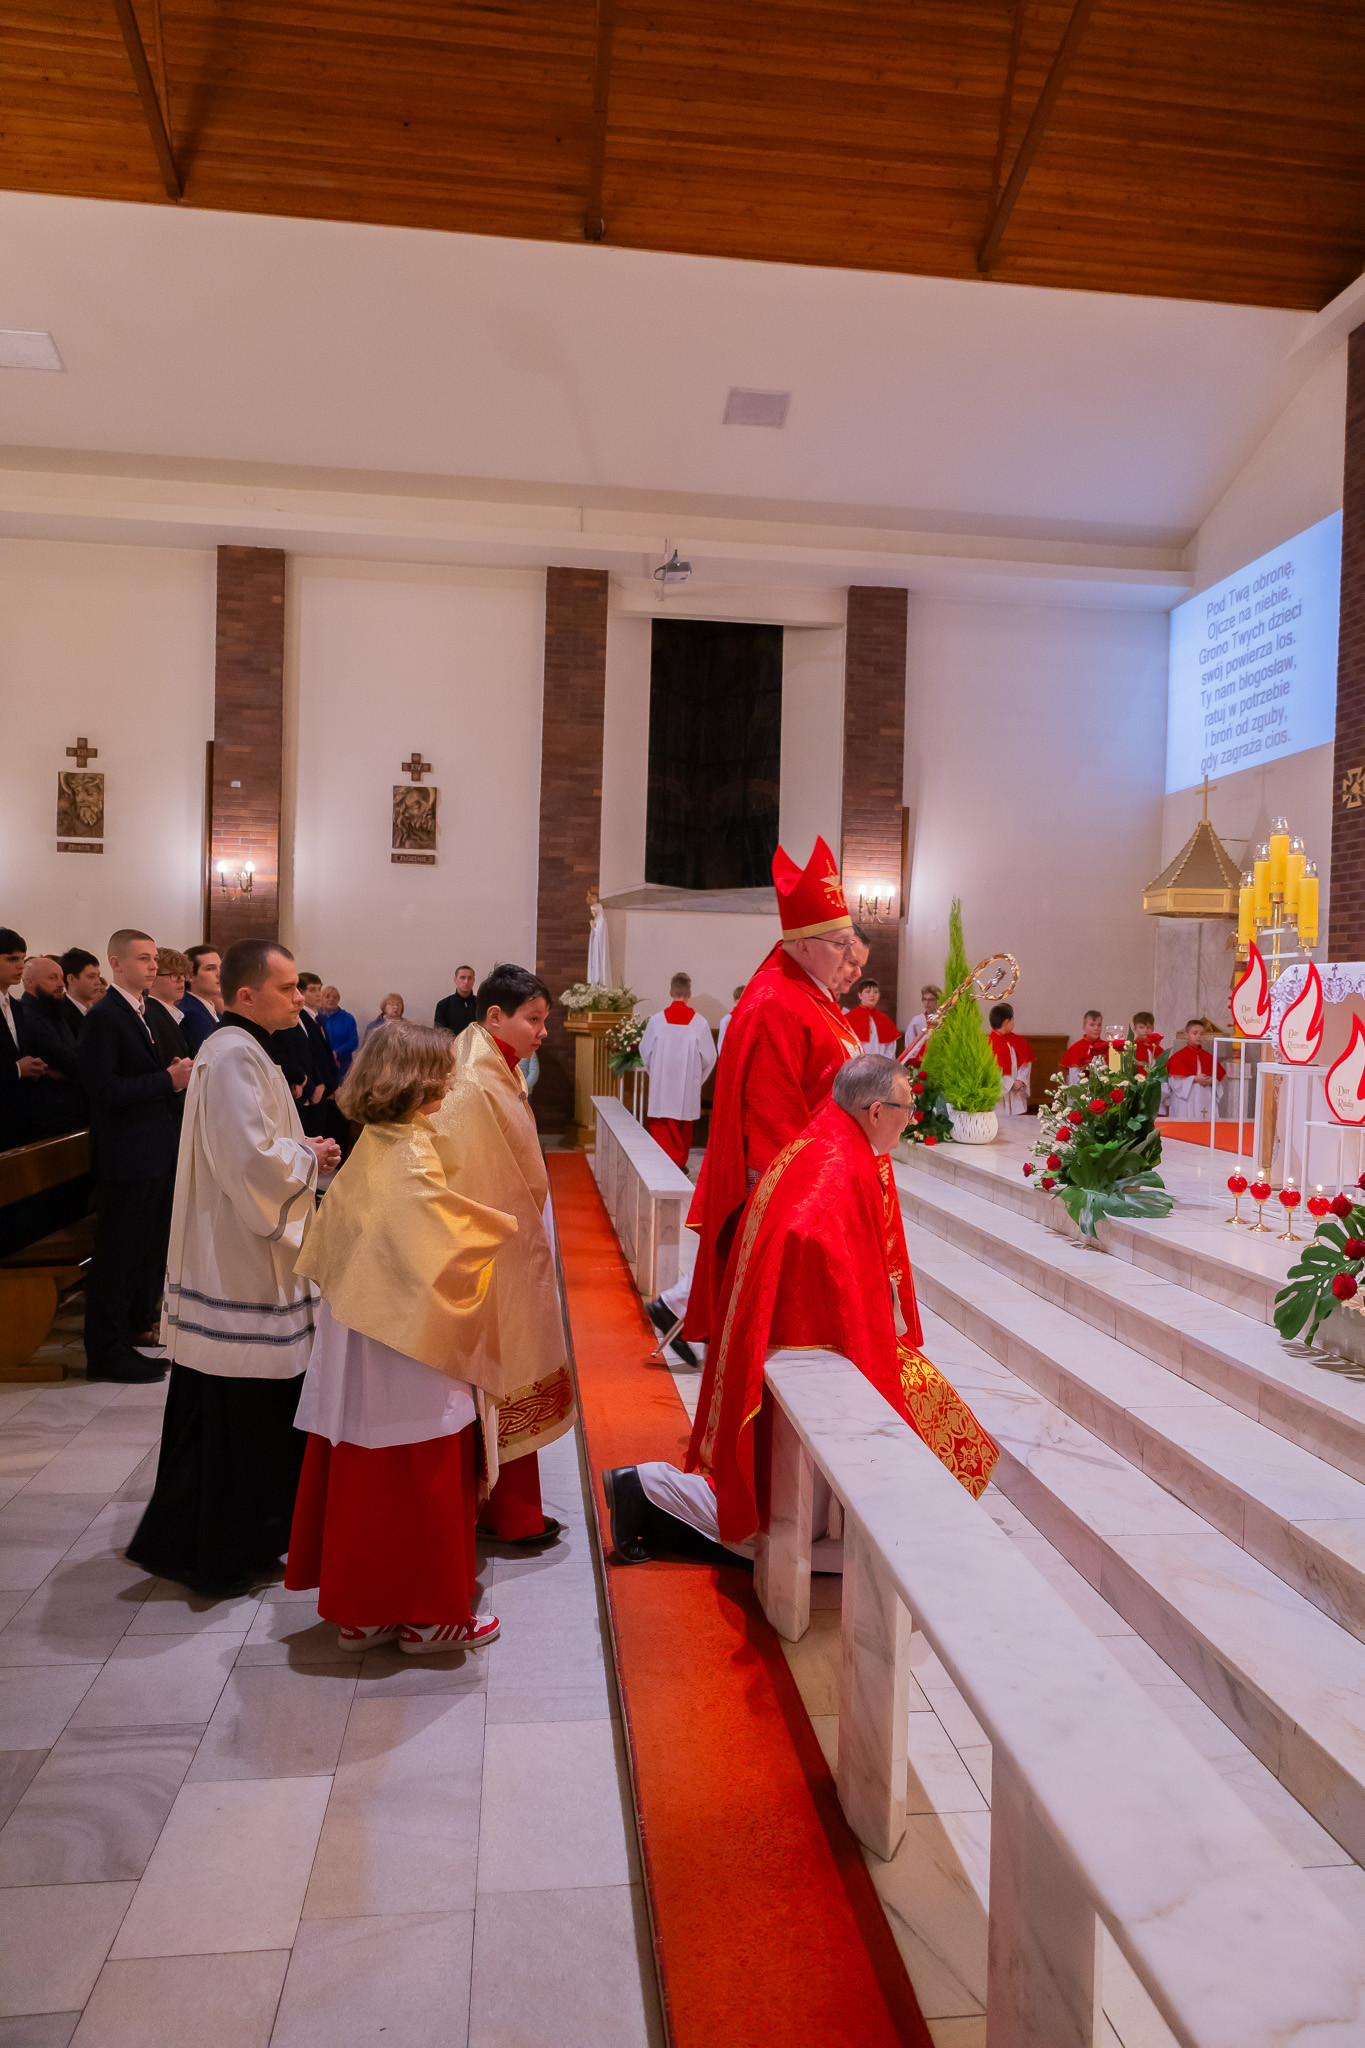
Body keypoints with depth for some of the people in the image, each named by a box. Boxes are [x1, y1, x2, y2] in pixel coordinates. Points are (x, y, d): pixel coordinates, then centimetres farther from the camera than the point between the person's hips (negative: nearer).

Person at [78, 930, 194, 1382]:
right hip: (126, 1154, -9)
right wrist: (169, 1080, -22)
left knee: (152, 1242, 20)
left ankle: (140, 1320, 37)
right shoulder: (104, 1017, -16)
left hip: (159, 1148, 9)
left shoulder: (151, 1012, 12)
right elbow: (103, 1089, -23)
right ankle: (105, 1351, 9)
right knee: (117, 1252, -1)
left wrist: (179, 1073, 1)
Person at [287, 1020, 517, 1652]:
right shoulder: (412, 1153, -19)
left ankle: (358, 1609, 27)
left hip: (357, 1339, 9)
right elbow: (454, 1239, -23)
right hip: (410, 1345, -9)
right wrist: (504, 1229, -7)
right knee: (423, 1479, 4)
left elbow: (328, 1245, 16)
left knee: (358, 1474, 15)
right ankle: (427, 1614, 17)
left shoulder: (369, 1147, 7)